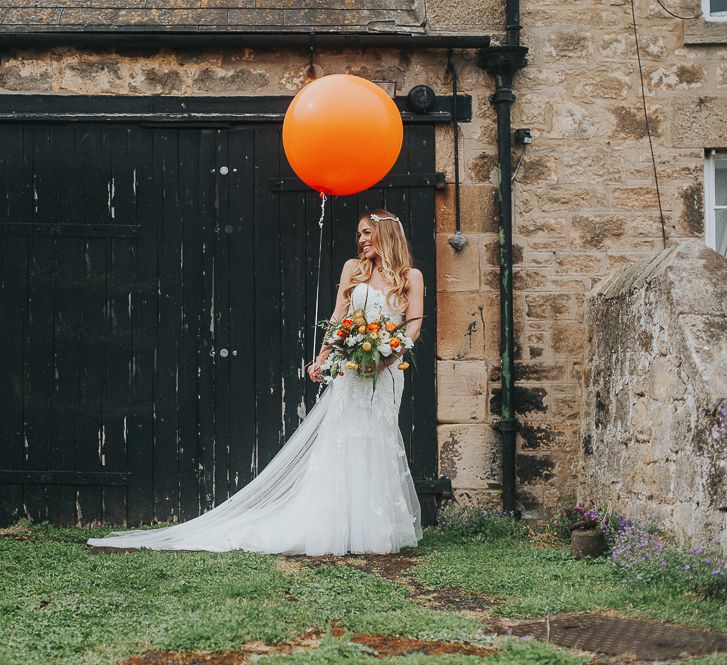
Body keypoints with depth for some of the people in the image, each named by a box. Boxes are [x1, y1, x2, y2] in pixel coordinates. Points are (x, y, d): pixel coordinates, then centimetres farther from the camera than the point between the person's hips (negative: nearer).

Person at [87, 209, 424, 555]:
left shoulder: (411, 277, 7)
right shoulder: (353, 268, 12)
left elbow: (414, 323, 0)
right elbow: (337, 318, 10)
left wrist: (390, 354, -15)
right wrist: (322, 358, 1)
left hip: (386, 371, -1)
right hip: (349, 369, 1)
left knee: (377, 445, 0)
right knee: (338, 442, -4)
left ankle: (378, 529, 6)